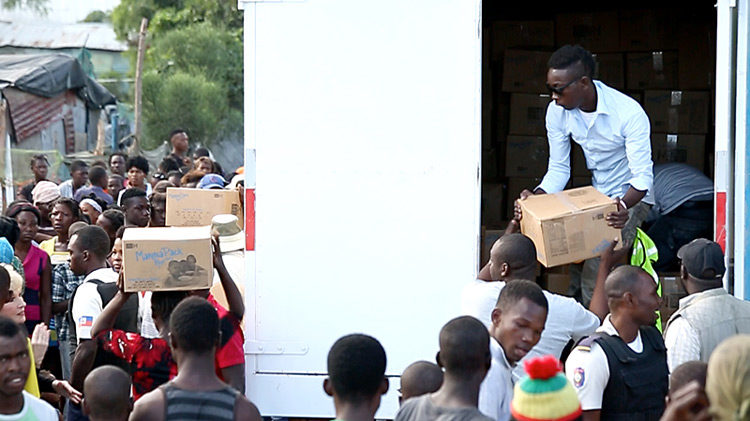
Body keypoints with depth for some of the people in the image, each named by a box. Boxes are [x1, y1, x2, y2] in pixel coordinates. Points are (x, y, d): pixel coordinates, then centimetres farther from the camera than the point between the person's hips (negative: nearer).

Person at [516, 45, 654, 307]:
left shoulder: (629, 113, -26)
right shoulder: (557, 112, -10)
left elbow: (642, 176, -25)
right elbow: (559, 170, -3)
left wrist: (623, 206, -46)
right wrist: (536, 197, -24)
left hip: (632, 197, -5)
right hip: (596, 195, 6)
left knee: (597, 264, -25)